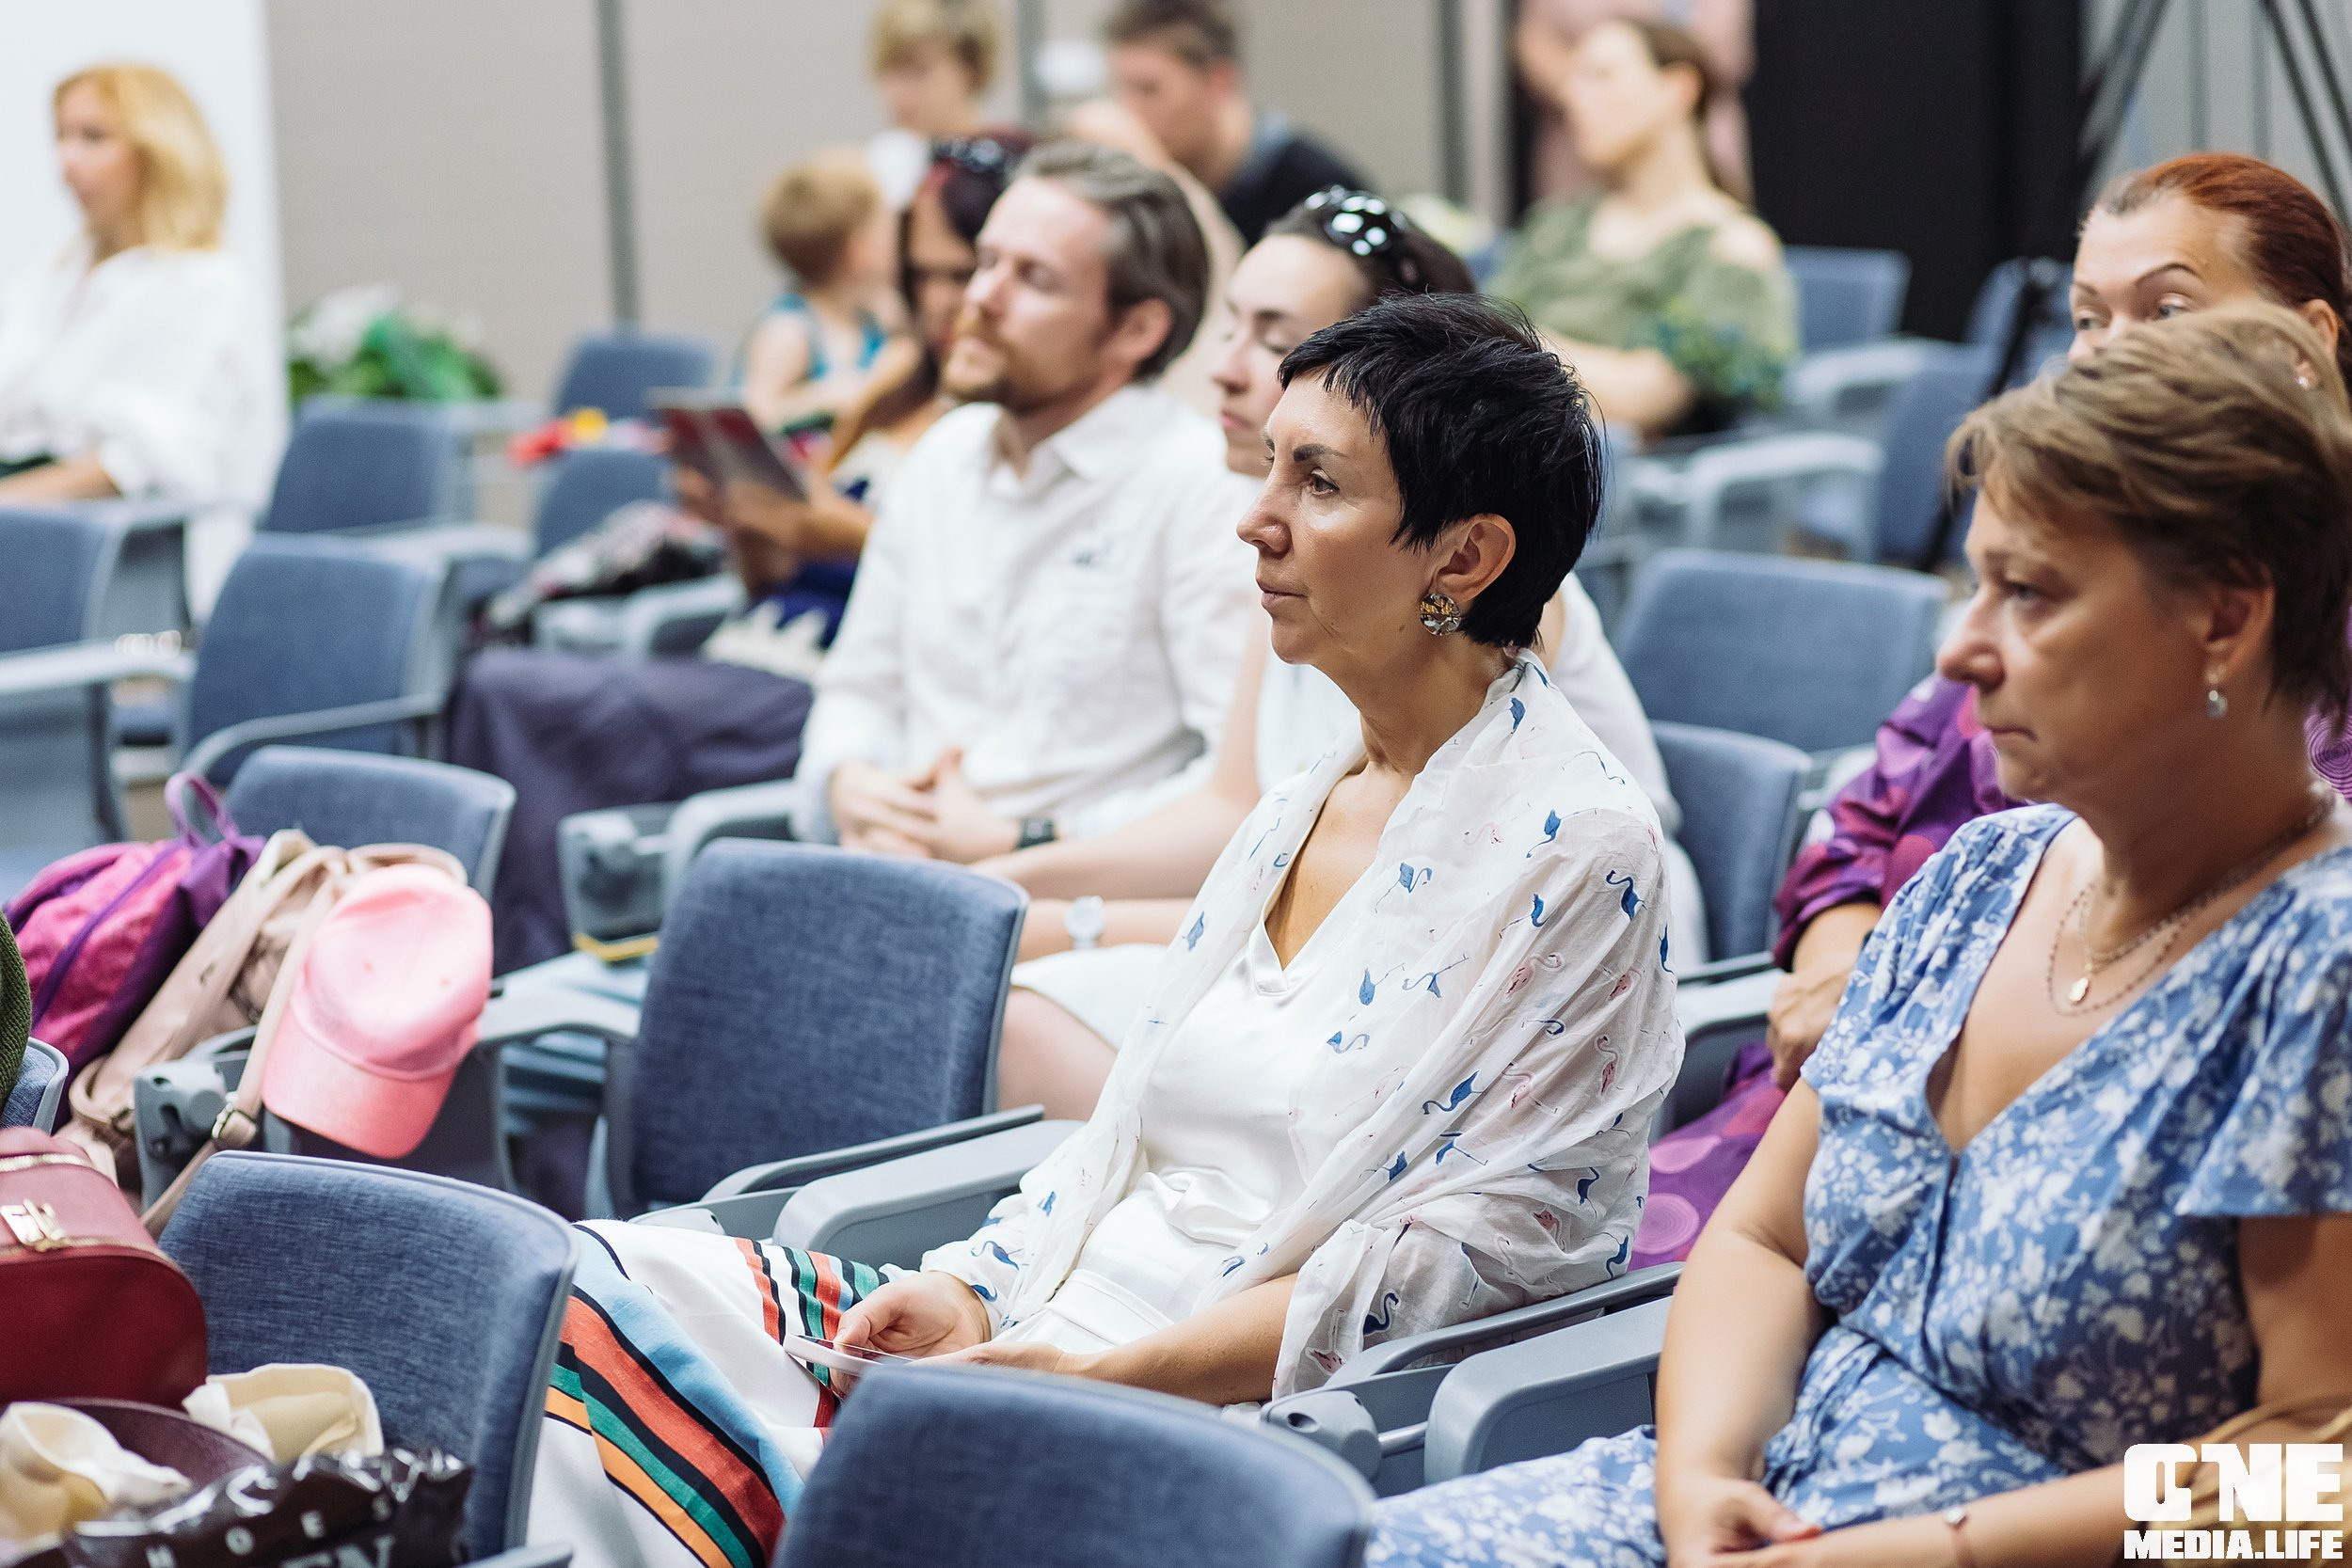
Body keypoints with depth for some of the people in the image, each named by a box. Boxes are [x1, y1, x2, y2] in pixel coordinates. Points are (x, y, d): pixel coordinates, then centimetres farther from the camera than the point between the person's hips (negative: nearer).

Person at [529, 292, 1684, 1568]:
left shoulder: (1576, 851, -9)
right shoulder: (1303, 807, 17)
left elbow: (1464, 1251, -14)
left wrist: (1111, 1375, -20)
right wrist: (974, 1289, 0)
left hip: (1253, 1411, -8)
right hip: (1058, 1329, 8)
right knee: (587, 1293, -9)